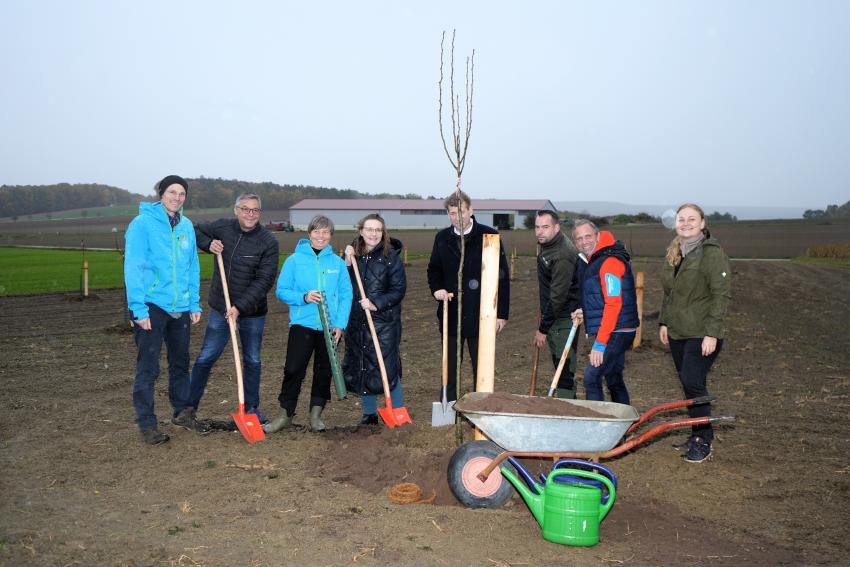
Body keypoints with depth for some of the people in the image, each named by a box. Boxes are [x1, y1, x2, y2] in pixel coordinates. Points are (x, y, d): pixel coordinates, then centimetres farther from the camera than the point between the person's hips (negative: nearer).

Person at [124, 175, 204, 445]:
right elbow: (133, 268, -13)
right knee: (148, 367, 0)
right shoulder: (142, 223, -10)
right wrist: (139, 308, -18)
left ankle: (182, 412, 33)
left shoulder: (186, 226, 8)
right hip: (152, 306, -6)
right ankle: (147, 423, 9)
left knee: (180, 362, 18)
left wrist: (194, 303, 7)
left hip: (180, 308, 6)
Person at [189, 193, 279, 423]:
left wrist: (240, 307, -23)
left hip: (252, 311, -1)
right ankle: (189, 405, 18)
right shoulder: (222, 227, -5)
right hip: (220, 308, 1)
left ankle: (252, 407, 24)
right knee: (205, 358, 5)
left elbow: (264, 281, -16)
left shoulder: (269, 241, -13)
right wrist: (208, 244, -9)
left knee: (252, 361, 10)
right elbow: (194, 231, 13)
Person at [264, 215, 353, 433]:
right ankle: (285, 414, 9)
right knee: (293, 369, -4)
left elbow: (346, 295, 2)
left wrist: (340, 324, -8)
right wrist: (303, 297, -17)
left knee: (324, 371, 10)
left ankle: (316, 414, 23)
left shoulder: (338, 263, 3)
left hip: (330, 327, 2)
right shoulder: (294, 260, -1)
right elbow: (281, 291, 0)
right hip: (302, 325, -2)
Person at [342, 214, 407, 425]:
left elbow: (399, 289, -8)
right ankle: (369, 413, 25)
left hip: (384, 322, -4)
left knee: (387, 367, -6)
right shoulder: (353, 254, 7)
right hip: (356, 322, 5)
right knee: (360, 367, 10)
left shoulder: (391, 256, -5)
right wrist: (347, 263, -9)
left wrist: (376, 304, -18)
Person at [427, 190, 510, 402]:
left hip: (481, 315, -3)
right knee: (450, 368, 10)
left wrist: (501, 313, -8)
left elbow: (502, 276, -5)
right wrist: (437, 289, -3)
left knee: (481, 369, 5)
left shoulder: (489, 236, -6)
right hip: (451, 314, 4)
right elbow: (434, 269, 19)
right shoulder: (442, 238, 7)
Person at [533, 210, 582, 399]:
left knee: (565, 368, -8)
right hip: (554, 317, 10)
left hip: (565, 320, -10)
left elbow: (558, 296, -23)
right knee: (559, 366, 15)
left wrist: (543, 329, -18)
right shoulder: (546, 246, 9)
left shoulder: (563, 256, -22)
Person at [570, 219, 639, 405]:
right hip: (617, 332, 10)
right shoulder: (589, 262, 15)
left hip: (616, 332, -10)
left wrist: (600, 343, -24)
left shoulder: (610, 262, -17)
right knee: (614, 380, 17)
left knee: (591, 378, -14)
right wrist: (584, 312, 5)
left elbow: (613, 304, -23)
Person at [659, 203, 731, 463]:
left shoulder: (712, 252, -12)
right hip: (677, 332, 7)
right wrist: (664, 322, 15)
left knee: (694, 384, -10)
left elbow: (721, 294, -16)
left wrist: (712, 333, -19)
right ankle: (696, 435, 24)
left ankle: (704, 441, 2)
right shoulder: (674, 252, 12)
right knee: (688, 385, 12)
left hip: (701, 334, -7)